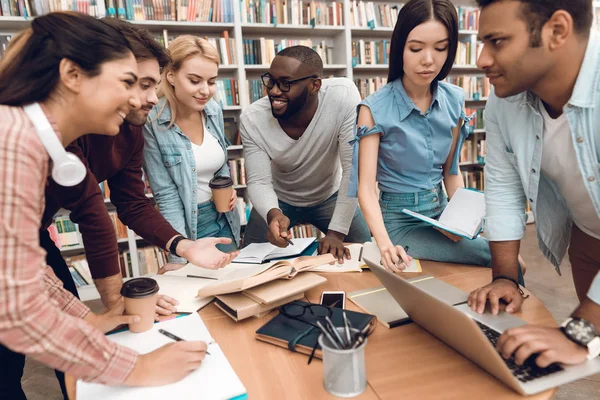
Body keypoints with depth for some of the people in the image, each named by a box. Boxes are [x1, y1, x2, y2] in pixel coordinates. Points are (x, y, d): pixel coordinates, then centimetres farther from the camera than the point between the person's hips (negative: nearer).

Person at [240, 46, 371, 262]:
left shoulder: (343, 96, -32)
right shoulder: (252, 119, -26)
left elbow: (353, 169, -30)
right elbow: (259, 181, -20)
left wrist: (336, 232, -33)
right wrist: (273, 213, -43)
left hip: (330, 196, 0)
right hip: (279, 200, 1)